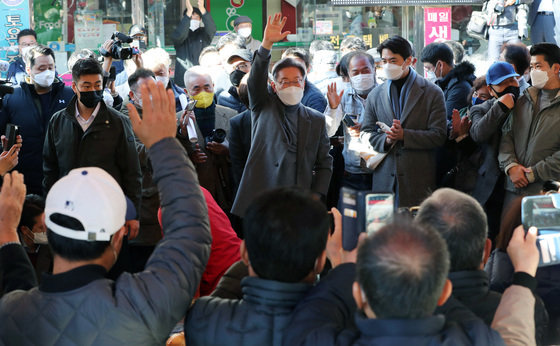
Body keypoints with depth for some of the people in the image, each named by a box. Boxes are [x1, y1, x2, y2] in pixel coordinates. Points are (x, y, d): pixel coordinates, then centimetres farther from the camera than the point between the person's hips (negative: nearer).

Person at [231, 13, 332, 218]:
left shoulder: (316, 120, 13)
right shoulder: (263, 107, 10)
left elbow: (324, 164, 13)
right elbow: (255, 80, -8)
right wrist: (267, 44, -21)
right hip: (260, 201, -1)